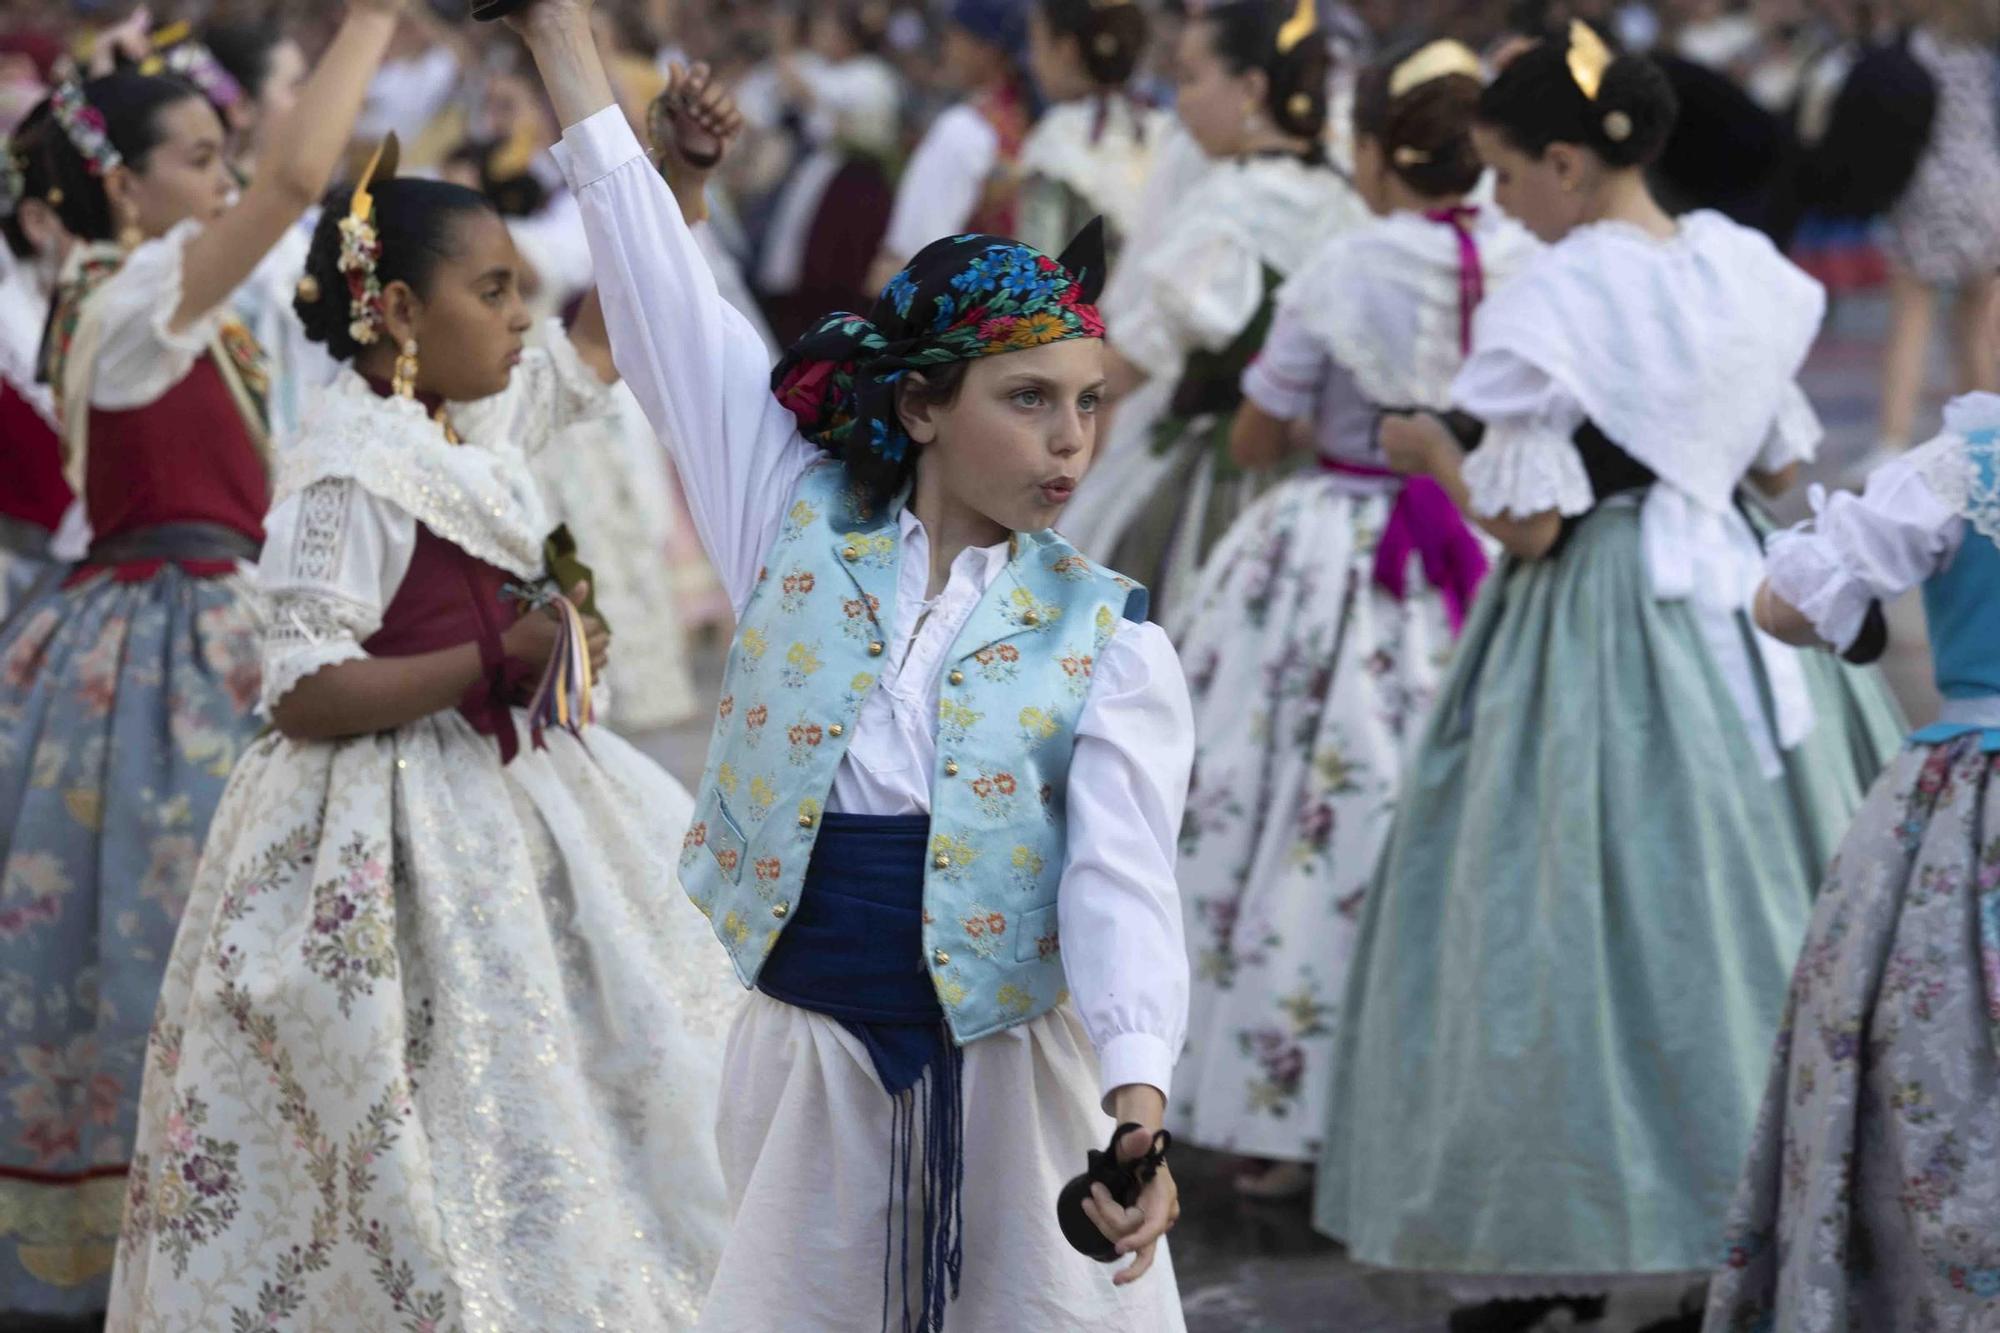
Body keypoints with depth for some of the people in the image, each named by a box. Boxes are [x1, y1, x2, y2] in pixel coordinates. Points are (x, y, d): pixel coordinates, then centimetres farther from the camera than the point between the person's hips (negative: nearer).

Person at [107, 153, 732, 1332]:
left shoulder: (475, 423, 6)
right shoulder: (354, 474, -19)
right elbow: (303, 695, -22)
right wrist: (502, 657, -22)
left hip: (503, 814, 9)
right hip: (395, 851, -9)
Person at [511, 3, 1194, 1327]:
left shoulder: (1106, 636, -4)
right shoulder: (799, 533, 1)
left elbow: (1123, 877, -17)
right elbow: (662, 296, 3)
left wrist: (1138, 1106, -34)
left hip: (1021, 1074, -2)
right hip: (810, 1067, 2)